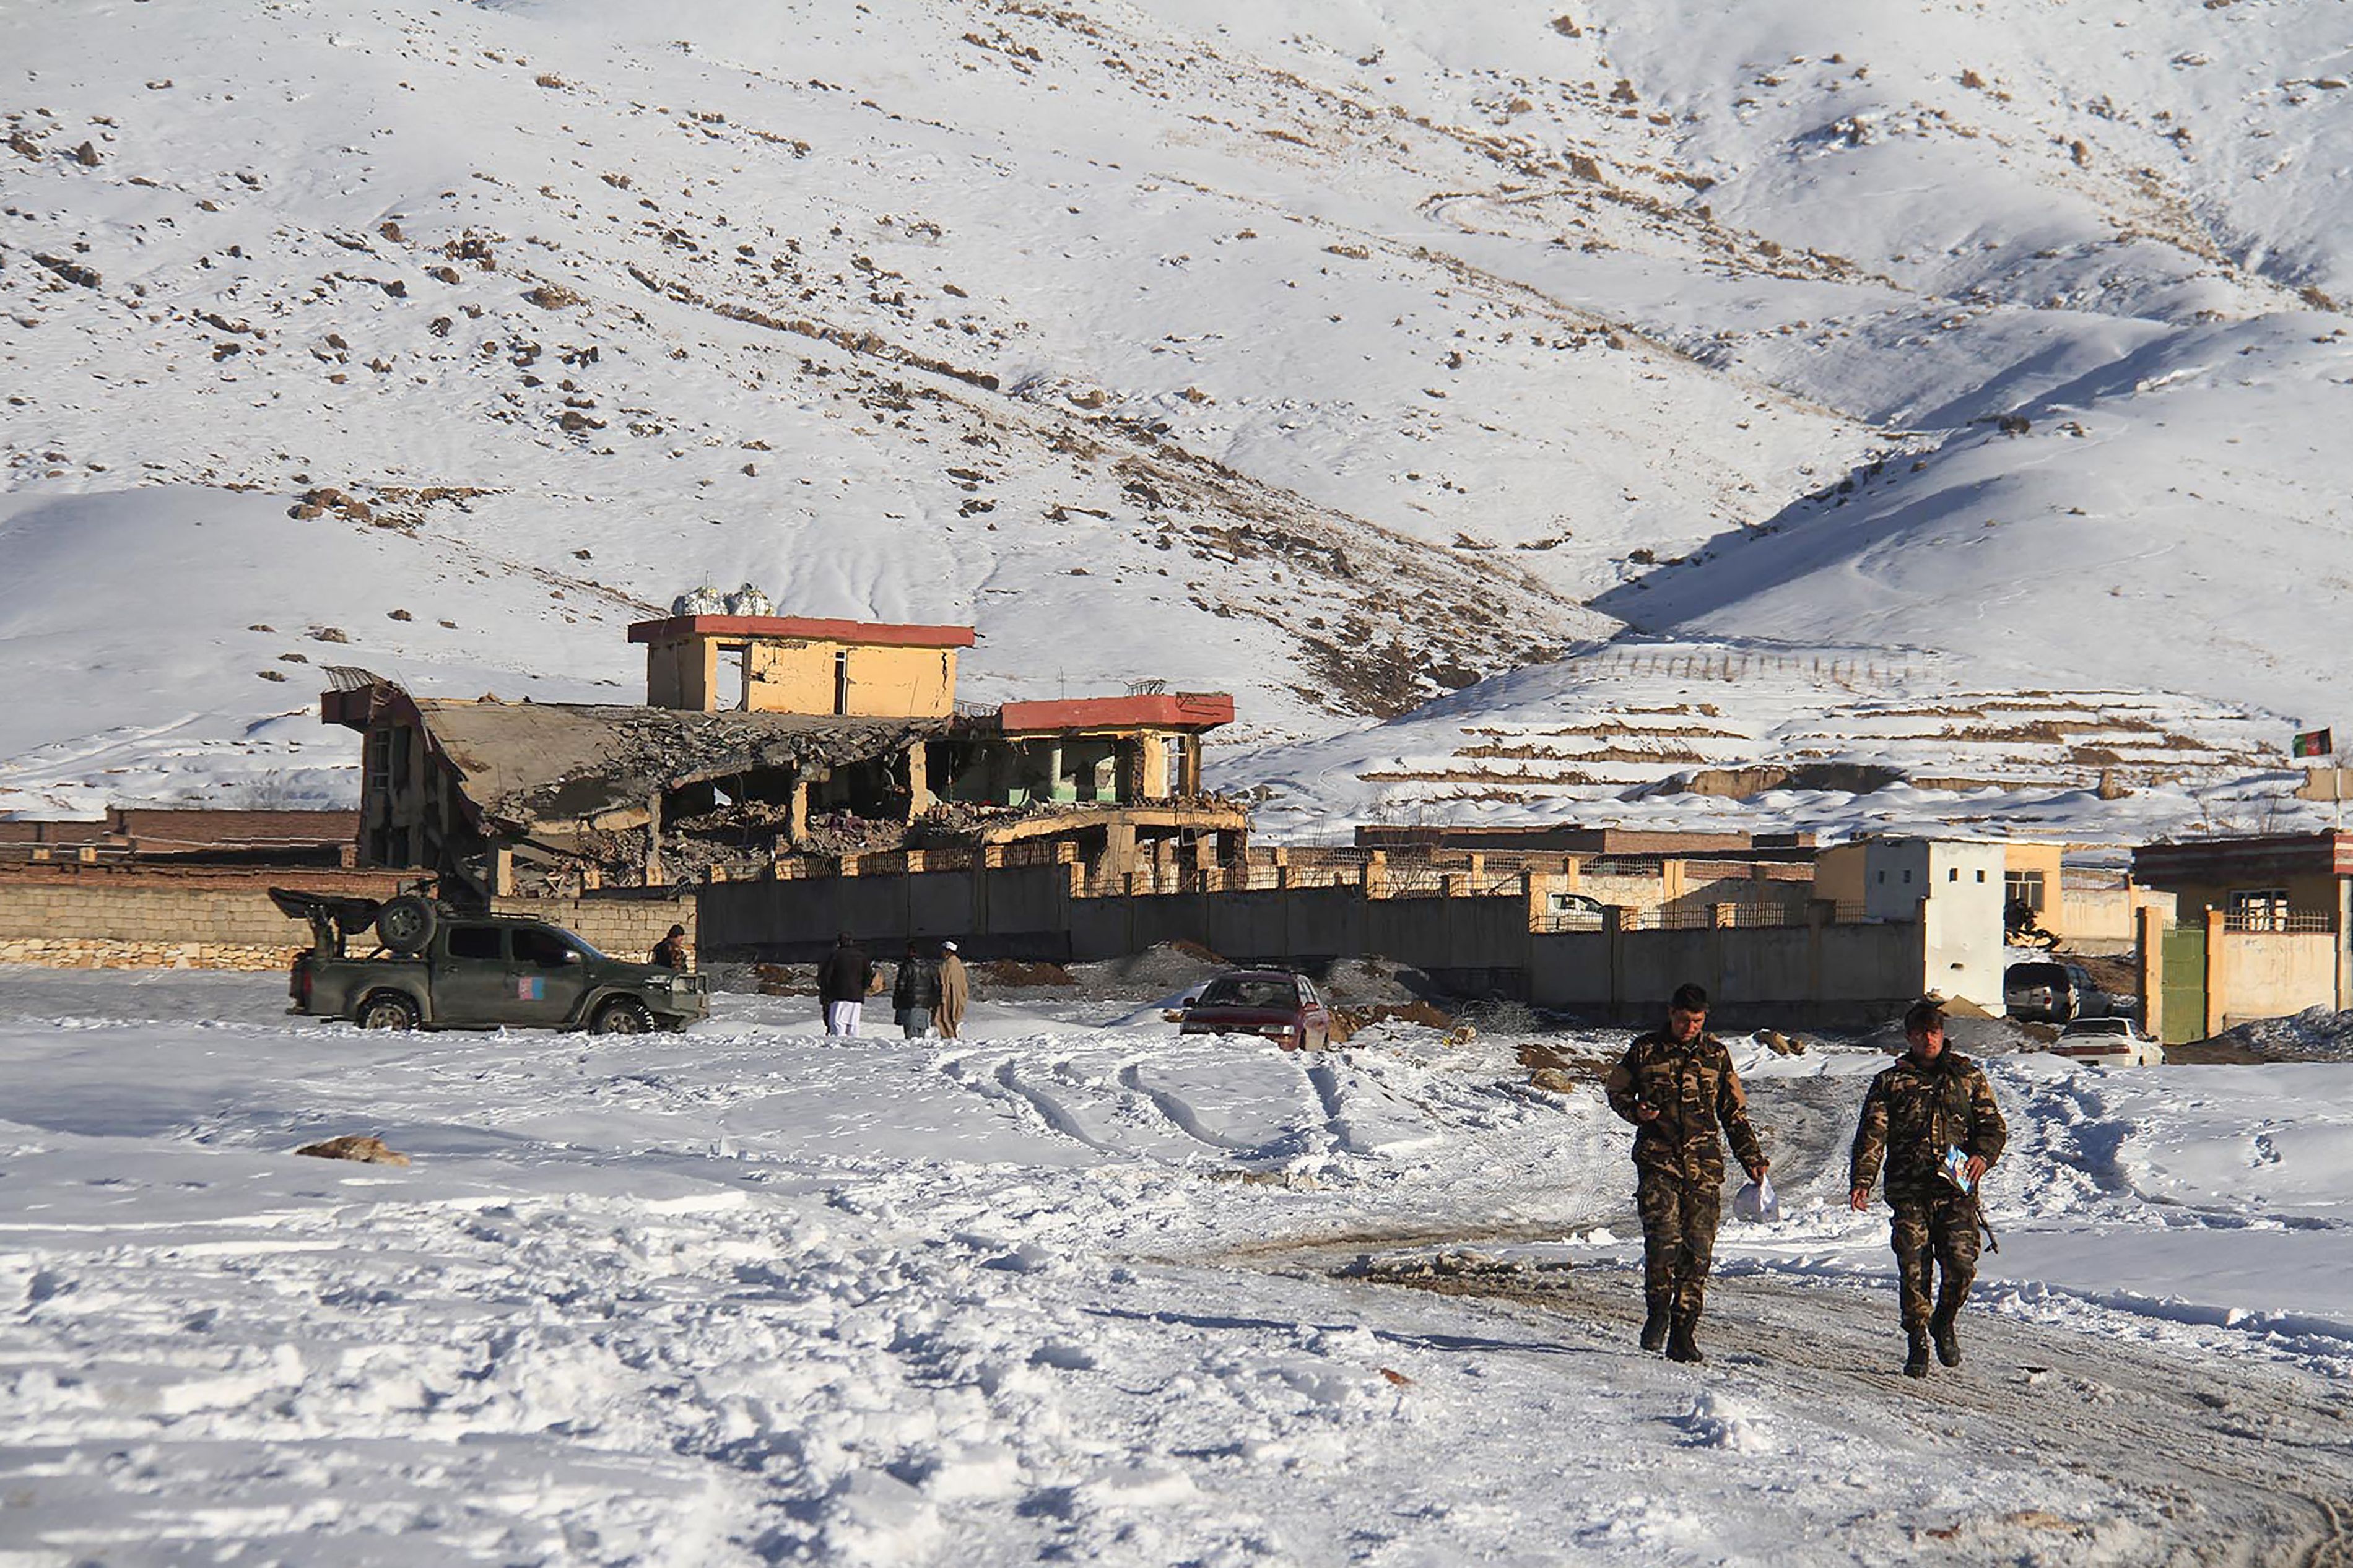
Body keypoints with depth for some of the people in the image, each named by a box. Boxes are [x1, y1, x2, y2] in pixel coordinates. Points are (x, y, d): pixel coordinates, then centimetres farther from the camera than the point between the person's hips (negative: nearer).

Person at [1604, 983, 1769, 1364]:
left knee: (1698, 1248, -3)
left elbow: (1734, 1113, 19)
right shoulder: (1645, 1049, 6)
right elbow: (1617, 1092, 16)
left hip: (1704, 1164, 2)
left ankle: (1683, 1336, 3)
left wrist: (1751, 1158, 11)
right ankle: (1658, 1311, 2)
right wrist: (1636, 1111, -6)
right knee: (1664, 1236, -19)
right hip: (1658, 1160, -2)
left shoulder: (1716, 1055, 13)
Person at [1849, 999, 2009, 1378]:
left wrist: (1983, 1154, -11)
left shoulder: (1968, 1076, 14)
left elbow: (1993, 1124, 12)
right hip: (1909, 1193, 0)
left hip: (1956, 1190, 0)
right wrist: (1862, 1180, -12)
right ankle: (1917, 1342, 8)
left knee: (1961, 1263, -13)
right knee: (1913, 1271, -6)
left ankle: (1945, 1321, 15)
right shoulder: (1890, 1082, 11)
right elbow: (1872, 1134, 3)